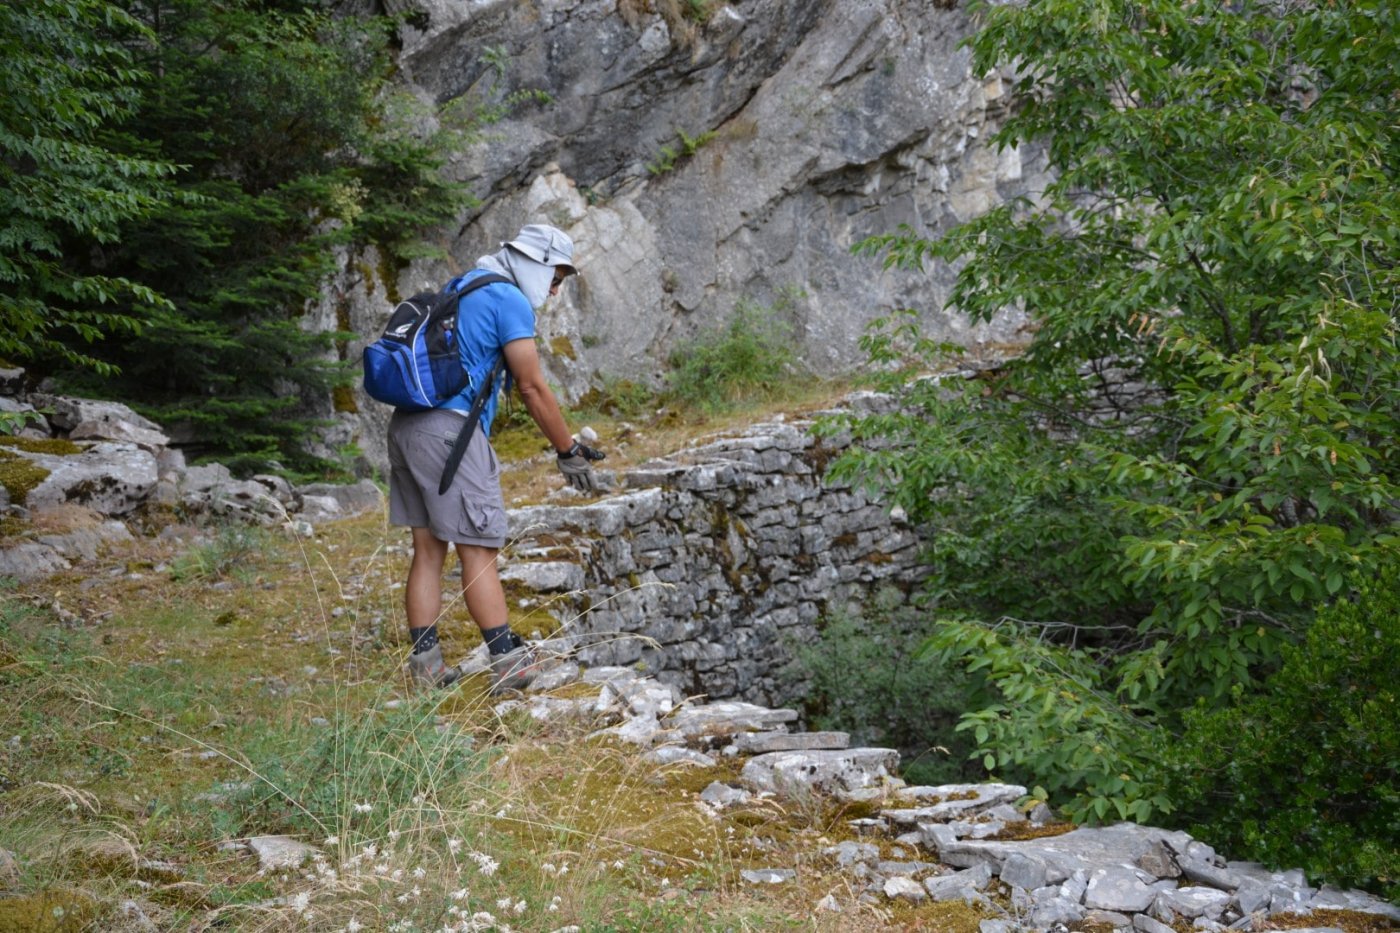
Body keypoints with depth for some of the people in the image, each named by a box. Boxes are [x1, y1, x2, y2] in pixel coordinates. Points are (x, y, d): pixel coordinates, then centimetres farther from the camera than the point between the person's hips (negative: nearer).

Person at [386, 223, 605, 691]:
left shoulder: (461, 287, 23)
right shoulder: (510, 300, -5)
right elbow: (533, 389, -6)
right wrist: (569, 452, 2)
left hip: (406, 425, 9)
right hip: (449, 429, -9)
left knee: (428, 549, 9)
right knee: (478, 551, -6)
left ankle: (425, 666, 11)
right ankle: (508, 663, -1)